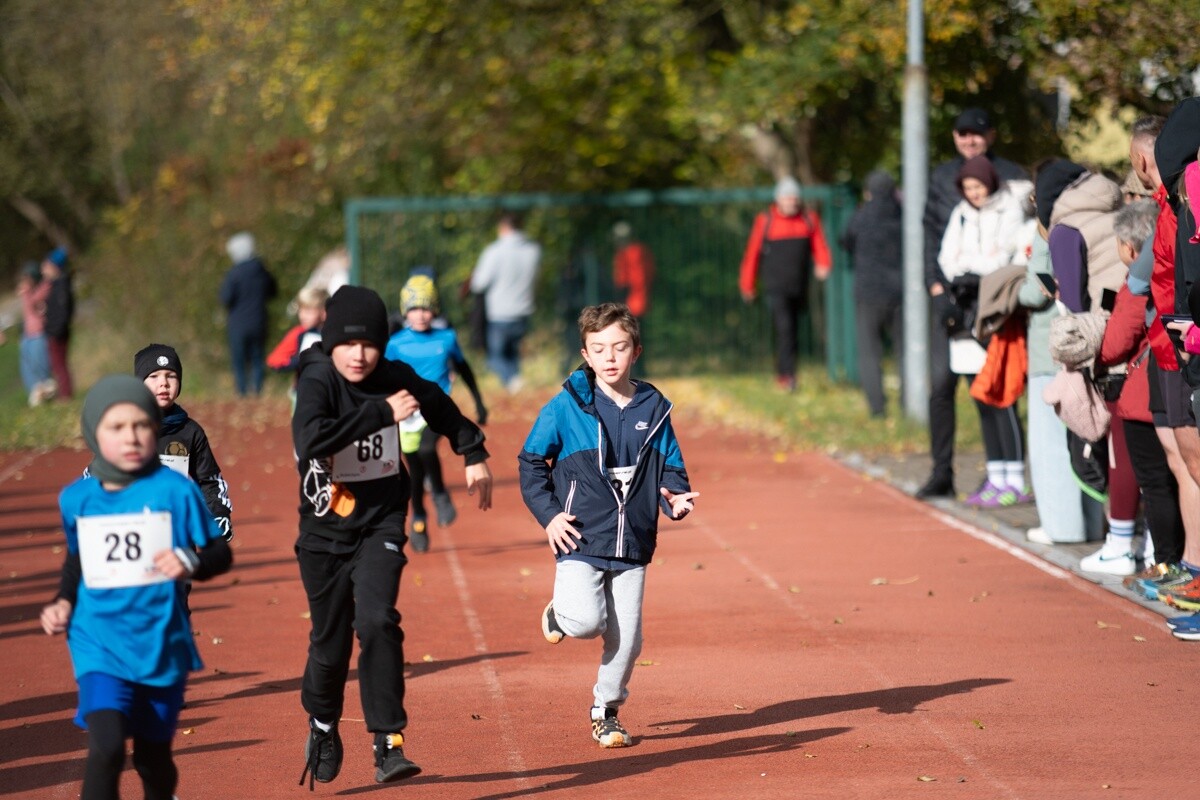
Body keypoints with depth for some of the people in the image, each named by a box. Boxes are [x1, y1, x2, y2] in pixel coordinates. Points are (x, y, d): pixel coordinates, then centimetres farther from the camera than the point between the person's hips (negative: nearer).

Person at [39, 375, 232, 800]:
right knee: (106, 746, -20)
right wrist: (62, 602, 2)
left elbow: (220, 553, -5)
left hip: (161, 645, 0)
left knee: (153, 756, 16)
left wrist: (191, 562, -25)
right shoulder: (77, 498, -2)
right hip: (100, 645, 0)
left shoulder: (176, 491, -10)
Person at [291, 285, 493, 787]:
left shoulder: (395, 378, -6)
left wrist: (473, 454, 25)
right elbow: (310, 438, -38)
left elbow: (439, 406, 17)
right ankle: (323, 725, 39)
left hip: (380, 525, 1)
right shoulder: (318, 382, -17)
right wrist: (381, 412, -33)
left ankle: (388, 744, -18)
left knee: (377, 622, -21)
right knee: (330, 643, 9)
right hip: (325, 532, -1)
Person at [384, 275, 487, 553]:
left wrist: (479, 402, 20)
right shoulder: (396, 343, -4)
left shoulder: (446, 338, 0)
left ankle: (440, 494, -4)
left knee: (426, 449, -30)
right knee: (416, 473, 9)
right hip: (409, 412, 1)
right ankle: (418, 519, 34)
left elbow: (463, 368, 16)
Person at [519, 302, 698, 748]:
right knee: (587, 622, -20)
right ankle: (559, 614, 16)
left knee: (626, 638, 4)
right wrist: (548, 514, -7)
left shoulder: (653, 409, 7)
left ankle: (606, 710, 26)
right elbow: (531, 463, 3)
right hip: (580, 539, -3)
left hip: (632, 545, 3)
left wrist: (676, 498, -8)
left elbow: (672, 467, 14)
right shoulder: (567, 406, -4)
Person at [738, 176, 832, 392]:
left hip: (799, 286, 4)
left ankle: (782, 372, 28)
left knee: (794, 331, 12)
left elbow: (819, 245, 2)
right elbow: (753, 252, 5)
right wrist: (748, 285, 10)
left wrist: (823, 264, -21)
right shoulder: (765, 221, -2)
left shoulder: (809, 218, 5)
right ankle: (787, 375, -21)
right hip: (776, 287, -4)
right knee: (784, 327, -18)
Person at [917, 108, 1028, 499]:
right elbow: (930, 229, 14)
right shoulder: (942, 177, 12)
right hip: (949, 292, 2)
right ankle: (941, 472, 3)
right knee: (941, 382, -3)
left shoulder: (1011, 177, 3)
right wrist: (935, 282, 3)